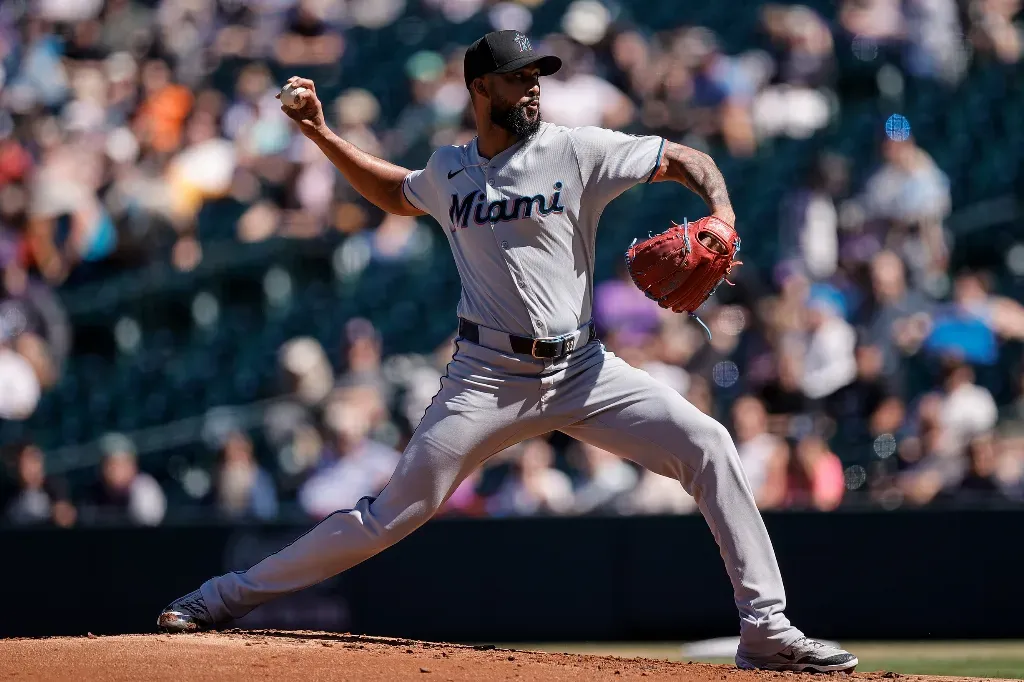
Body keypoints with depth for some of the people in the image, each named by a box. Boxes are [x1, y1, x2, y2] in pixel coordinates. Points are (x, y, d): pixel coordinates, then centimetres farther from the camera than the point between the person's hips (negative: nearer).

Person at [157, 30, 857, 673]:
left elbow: (689, 161, 1)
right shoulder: (448, 171, 8)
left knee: (708, 445, -18)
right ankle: (234, 594, 8)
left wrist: (722, 218, -19)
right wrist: (322, 135, 22)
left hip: (582, 369, 0)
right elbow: (397, 194, 32)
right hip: (489, 376, 0)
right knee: (395, 511, -4)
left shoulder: (577, 151, 0)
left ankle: (766, 630, -14)